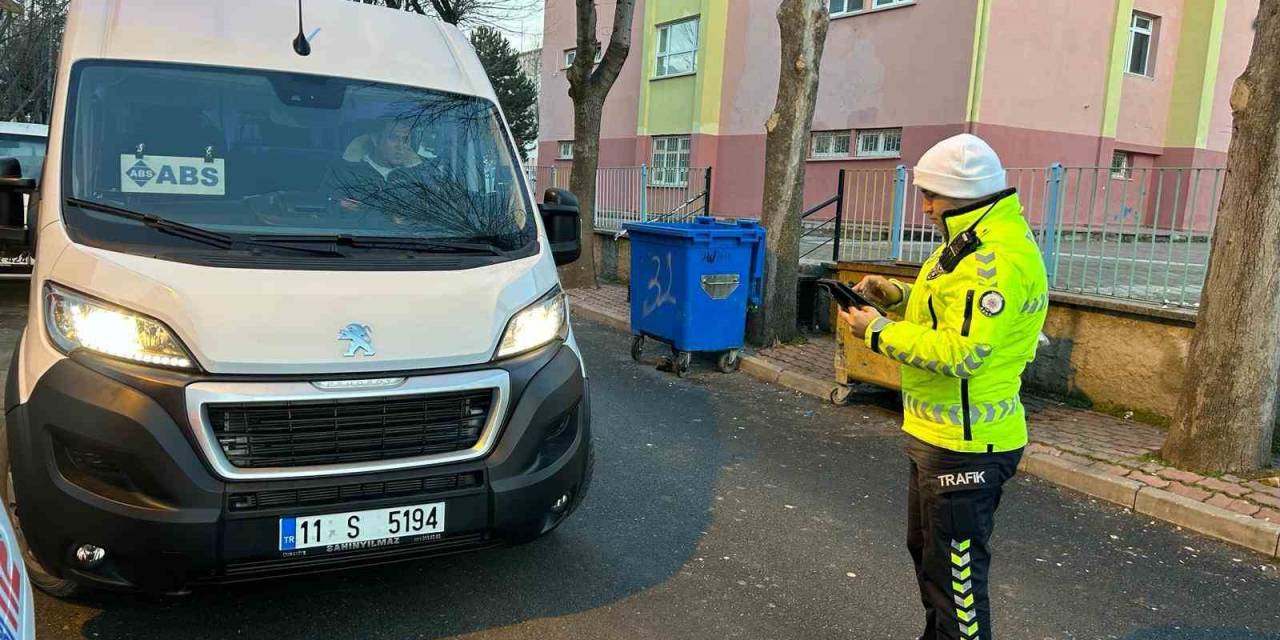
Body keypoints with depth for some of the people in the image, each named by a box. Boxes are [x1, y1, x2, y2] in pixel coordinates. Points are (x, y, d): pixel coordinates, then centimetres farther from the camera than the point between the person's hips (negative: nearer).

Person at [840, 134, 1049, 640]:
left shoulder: (999, 259, -23)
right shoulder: (971, 241, 11)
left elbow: (960, 351, -28)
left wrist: (879, 331, -20)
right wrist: (899, 296, 4)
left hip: (964, 445, -11)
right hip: (937, 434, 11)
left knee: (955, 573, 2)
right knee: (927, 550, 26)